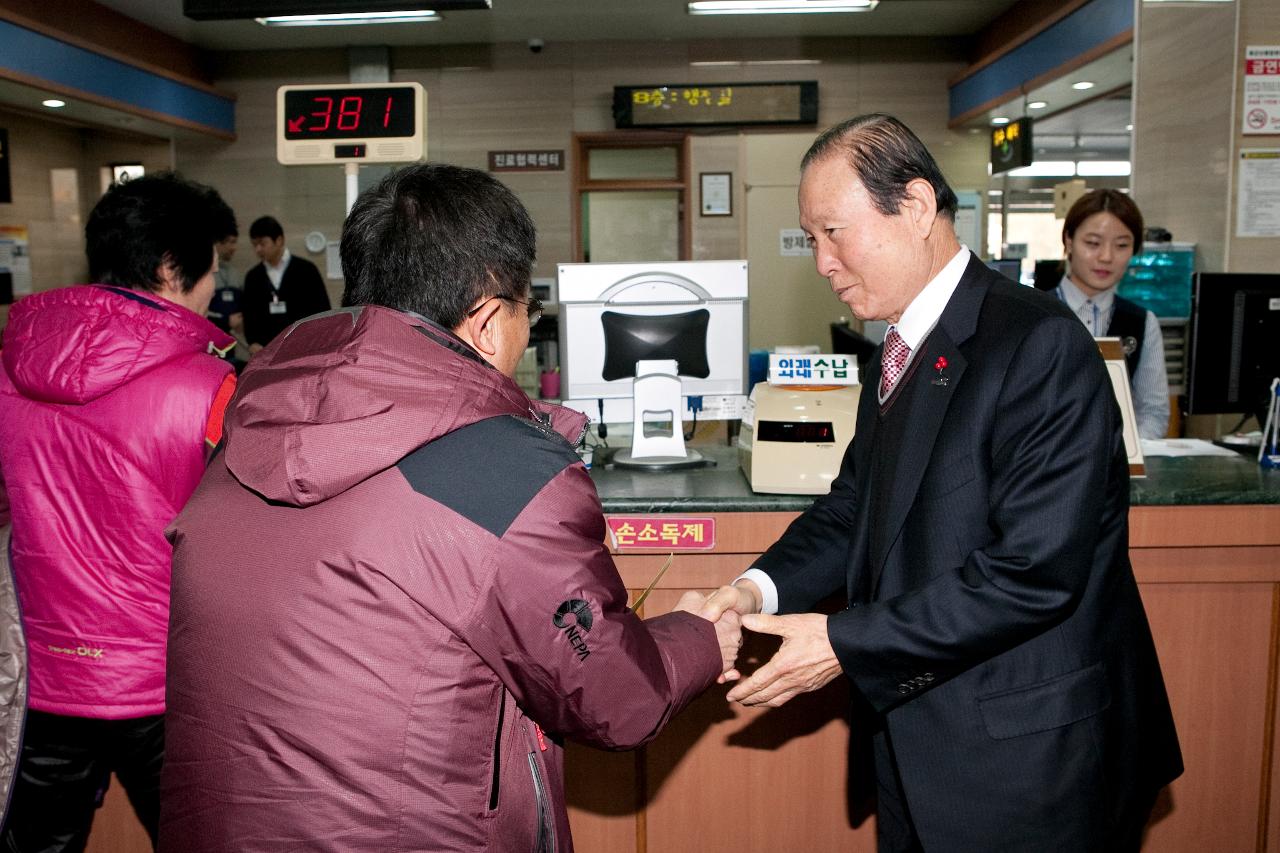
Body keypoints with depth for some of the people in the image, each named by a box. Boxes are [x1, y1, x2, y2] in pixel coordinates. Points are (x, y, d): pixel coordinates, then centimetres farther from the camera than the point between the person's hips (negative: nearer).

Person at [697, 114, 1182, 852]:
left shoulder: (1039, 345, -21)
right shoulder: (903, 348, 8)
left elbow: (1034, 569, -26)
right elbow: (856, 504, 9)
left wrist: (846, 643, -24)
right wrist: (764, 587, -9)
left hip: (1027, 756, -7)